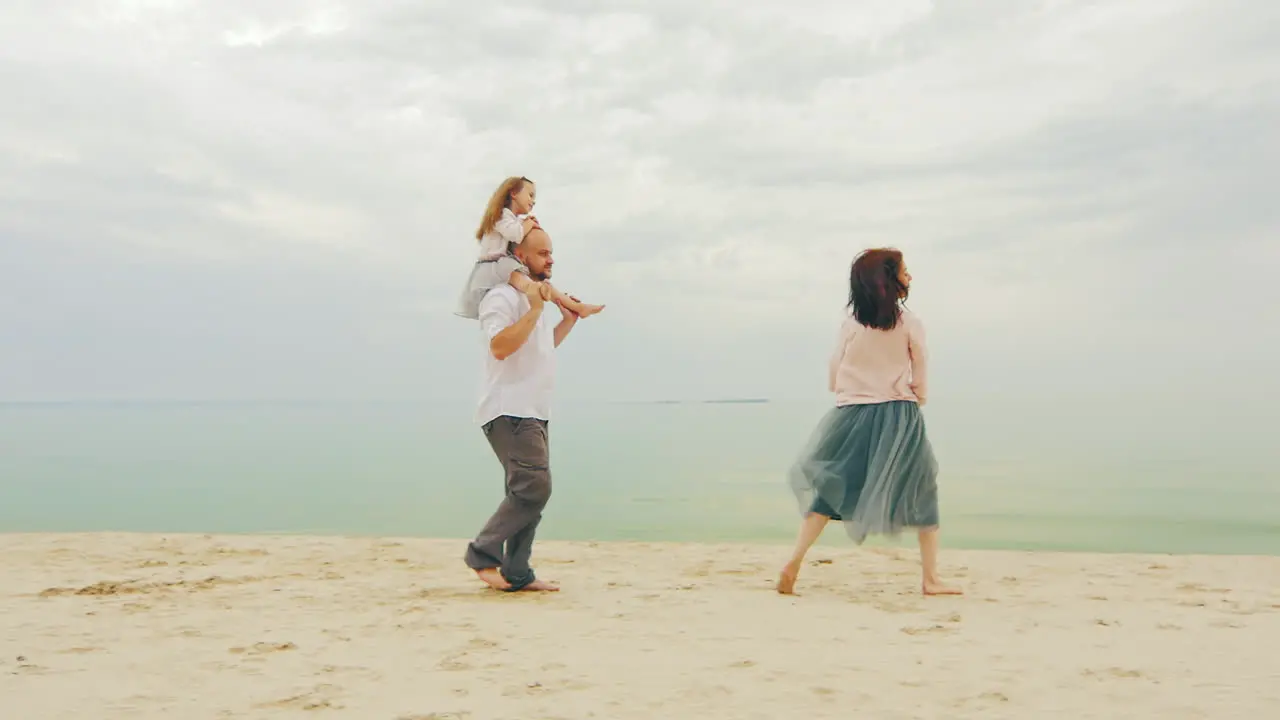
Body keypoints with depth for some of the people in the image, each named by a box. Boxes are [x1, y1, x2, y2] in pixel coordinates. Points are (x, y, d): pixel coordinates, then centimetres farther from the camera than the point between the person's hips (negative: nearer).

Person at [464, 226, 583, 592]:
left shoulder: (536, 298, 20)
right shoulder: (502, 297, -12)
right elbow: (500, 346, -25)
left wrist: (567, 321, 19)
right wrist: (535, 310, -25)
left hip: (533, 413, 10)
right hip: (510, 412, -10)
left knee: (530, 492, 8)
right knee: (534, 487, -18)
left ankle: (516, 574, 13)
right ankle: (482, 553, -7)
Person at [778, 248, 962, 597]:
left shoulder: (850, 325, 1)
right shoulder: (910, 323, -4)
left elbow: (833, 380, 5)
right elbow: (921, 384, 1)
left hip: (852, 417, 2)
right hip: (900, 417, -2)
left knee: (830, 489, 11)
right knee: (921, 494, 11)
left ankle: (794, 562, -1)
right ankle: (930, 579, 11)